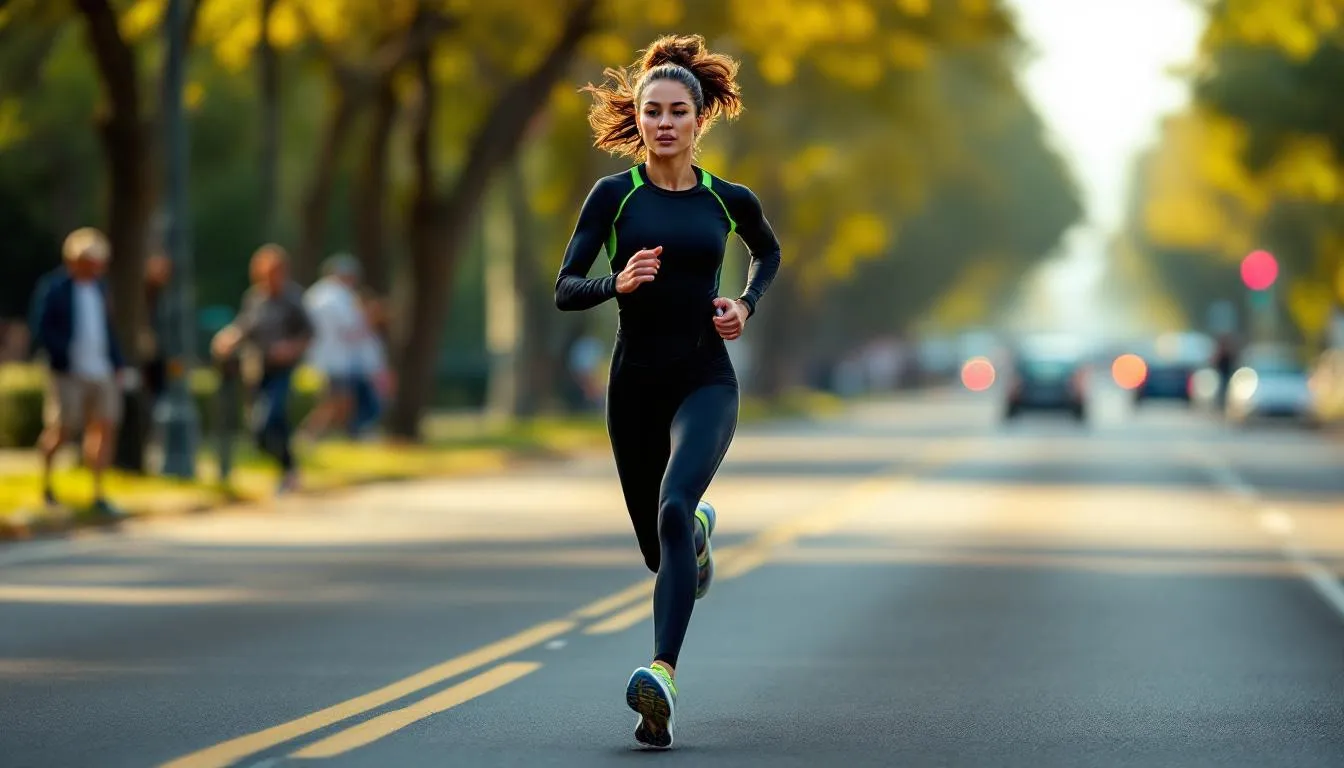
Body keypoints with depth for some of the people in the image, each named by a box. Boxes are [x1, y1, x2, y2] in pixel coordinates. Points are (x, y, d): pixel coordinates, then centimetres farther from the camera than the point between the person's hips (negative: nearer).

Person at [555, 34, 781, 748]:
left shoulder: (729, 200, 2)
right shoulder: (614, 194, -2)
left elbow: (768, 250, 24)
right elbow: (565, 289, -5)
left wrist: (746, 305, 5)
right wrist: (618, 283, -25)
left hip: (705, 380, -1)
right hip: (636, 383, 2)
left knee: (672, 508, -28)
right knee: (660, 549, 12)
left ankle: (662, 676, -37)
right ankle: (699, 529, 53)